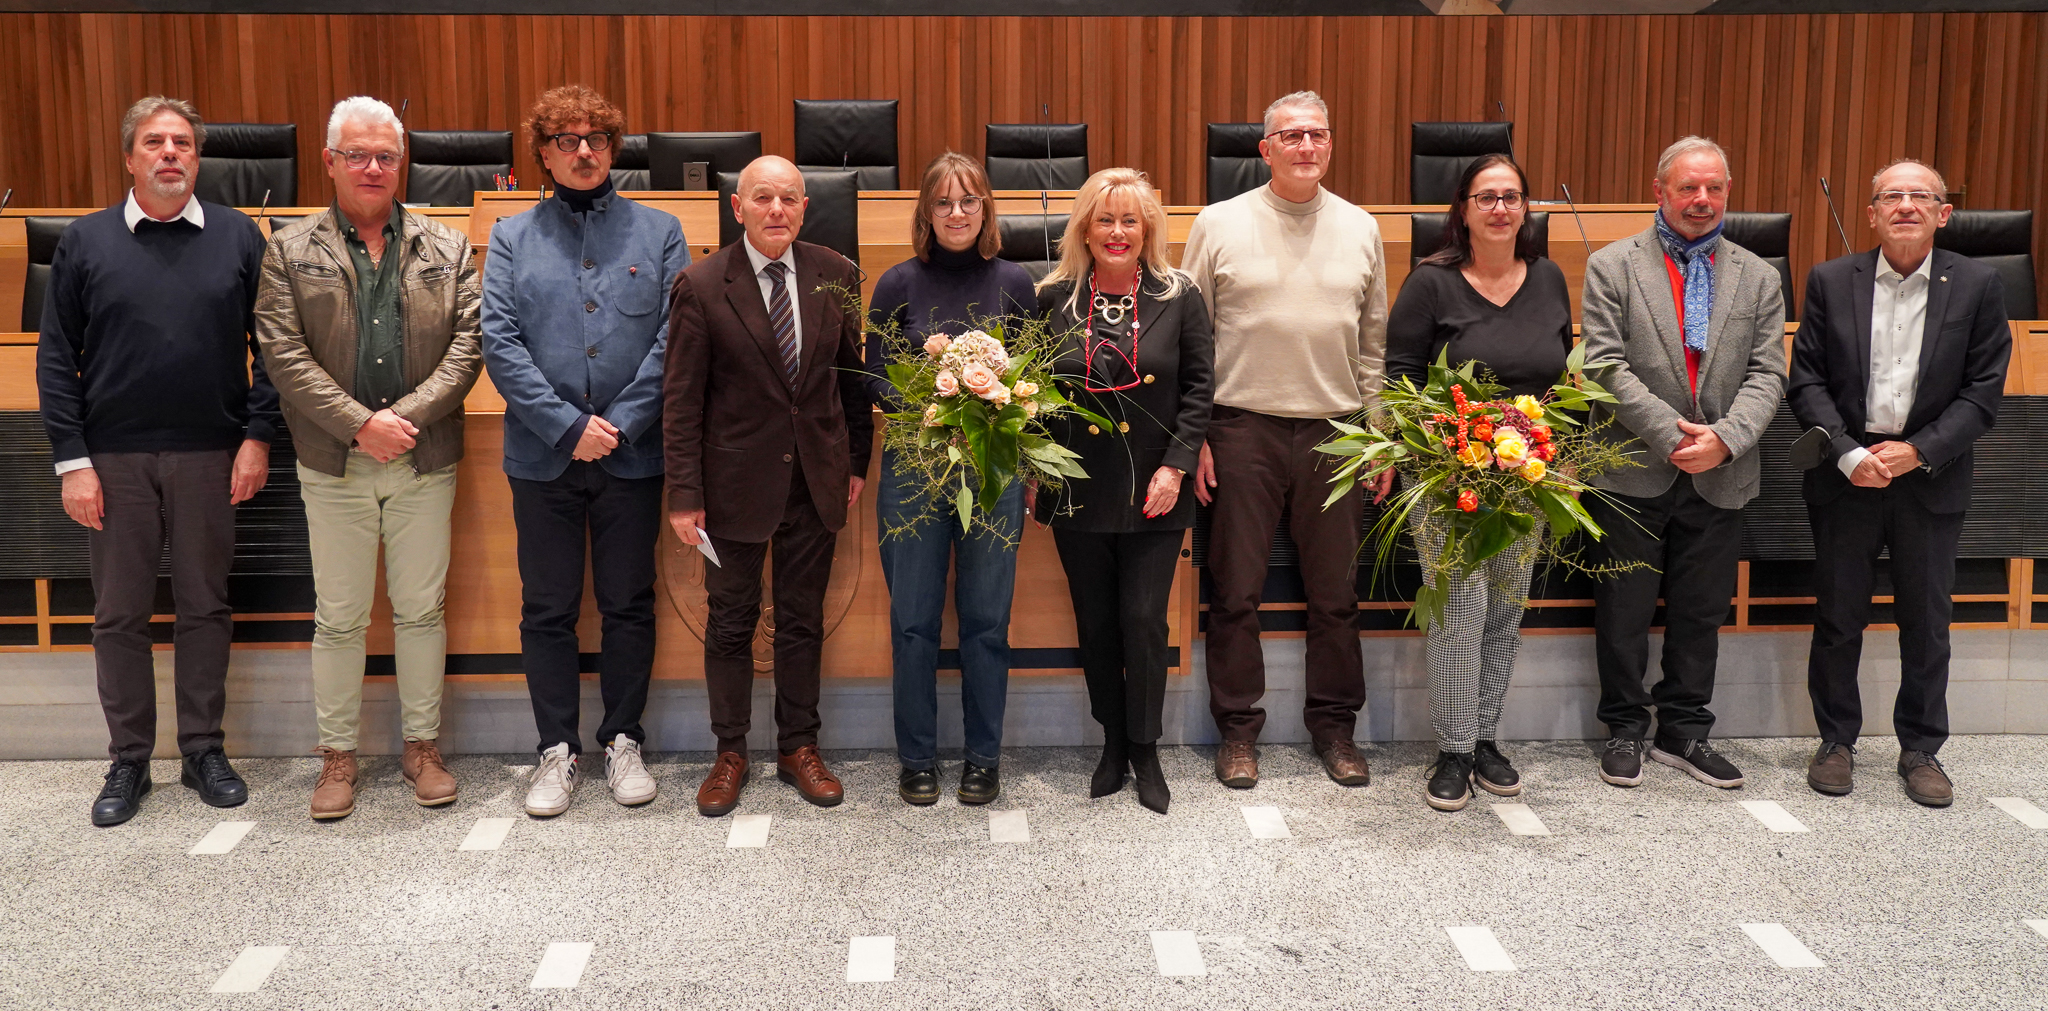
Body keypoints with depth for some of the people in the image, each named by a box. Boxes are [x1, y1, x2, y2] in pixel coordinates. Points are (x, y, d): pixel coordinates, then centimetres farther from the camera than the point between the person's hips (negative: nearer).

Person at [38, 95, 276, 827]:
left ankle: (204, 749, 20)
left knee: (204, 606, 8)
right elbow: (56, 358, 3)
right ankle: (128, 761, 19)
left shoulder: (238, 238, 4)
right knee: (119, 614, 7)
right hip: (115, 459, 0)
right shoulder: (86, 242, 4)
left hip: (210, 457, 0)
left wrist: (257, 436, -4)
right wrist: (71, 459, -3)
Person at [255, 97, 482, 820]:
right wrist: (359, 423, -14)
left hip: (425, 461, 1)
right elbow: (284, 352, -5)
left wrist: (407, 416, -14)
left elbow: (467, 344, -2)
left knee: (421, 610, 8)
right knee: (339, 617, 7)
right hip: (335, 463, -1)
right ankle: (338, 754, 20)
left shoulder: (447, 249, 7)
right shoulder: (290, 251, 4)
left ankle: (422, 745, 21)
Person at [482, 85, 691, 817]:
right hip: (543, 455, 0)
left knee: (629, 606, 8)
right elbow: (499, 343, -3)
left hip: (633, 455, 0)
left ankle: (622, 740, 22)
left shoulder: (659, 231, 5)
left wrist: (620, 422, -11)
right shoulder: (512, 237, 6)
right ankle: (557, 748, 19)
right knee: (547, 611, 7)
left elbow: (674, 338, -3)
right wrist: (568, 425, -12)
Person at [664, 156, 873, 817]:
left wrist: (857, 461, 8)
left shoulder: (835, 276, 1)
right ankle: (729, 754, 23)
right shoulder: (702, 286, -8)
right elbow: (682, 400, -7)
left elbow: (852, 374, 9)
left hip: (816, 480, 2)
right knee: (731, 622, 9)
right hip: (736, 482, -2)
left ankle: (798, 748, 26)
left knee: (803, 621, 12)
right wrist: (684, 494, -10)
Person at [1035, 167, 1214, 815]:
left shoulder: (1179, 298, 0)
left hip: (1153, 493, -1)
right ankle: (1113, 744, 25)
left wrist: (1176, 465, -8)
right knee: (1096, 622, 9)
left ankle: (1145, 753, 15)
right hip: (1078, 491, 2)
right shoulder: (1054, 299, 3)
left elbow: (1199, 386, 1)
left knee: (1144, 620, -1)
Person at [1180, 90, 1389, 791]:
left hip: (1335, 432, 2)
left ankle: (1334, 725, 23)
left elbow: (1375, 342, 12)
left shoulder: (1360, 229, 9)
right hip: (1243, 431, -2)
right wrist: (1191, 436, -4)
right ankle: (1238, 728, 17)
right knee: (1236, 592, 3)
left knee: (1335, 593, 9)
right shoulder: (1220, 224, 1)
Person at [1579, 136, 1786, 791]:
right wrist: (1672, 433, -17)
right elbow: (1606, 366, -10)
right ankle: (1625, 731, 21)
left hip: (1719, 477, 3)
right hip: (1633, 476, -3)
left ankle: (1685, 732, 25)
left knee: (1700, 614, 11)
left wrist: (1724, 436, -15)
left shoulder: (1756, 277, 8)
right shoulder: (1611, 267, -2)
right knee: (1624, 613, 6)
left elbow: (1766, 374, 2)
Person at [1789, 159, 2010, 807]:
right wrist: (1849, 454, -14)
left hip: (1931, 479, 0)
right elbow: (1807, 381, -2)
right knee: (1838, 619, 7)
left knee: (1927, 624, 9)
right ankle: (1837, 741, 23)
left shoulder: (1977, 286, -1)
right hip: (1847, 476, 0)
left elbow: (1983, 391, -3)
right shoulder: (1831, 282, 0)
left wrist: (1918, 451, -14)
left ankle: (1921, 749, 24)